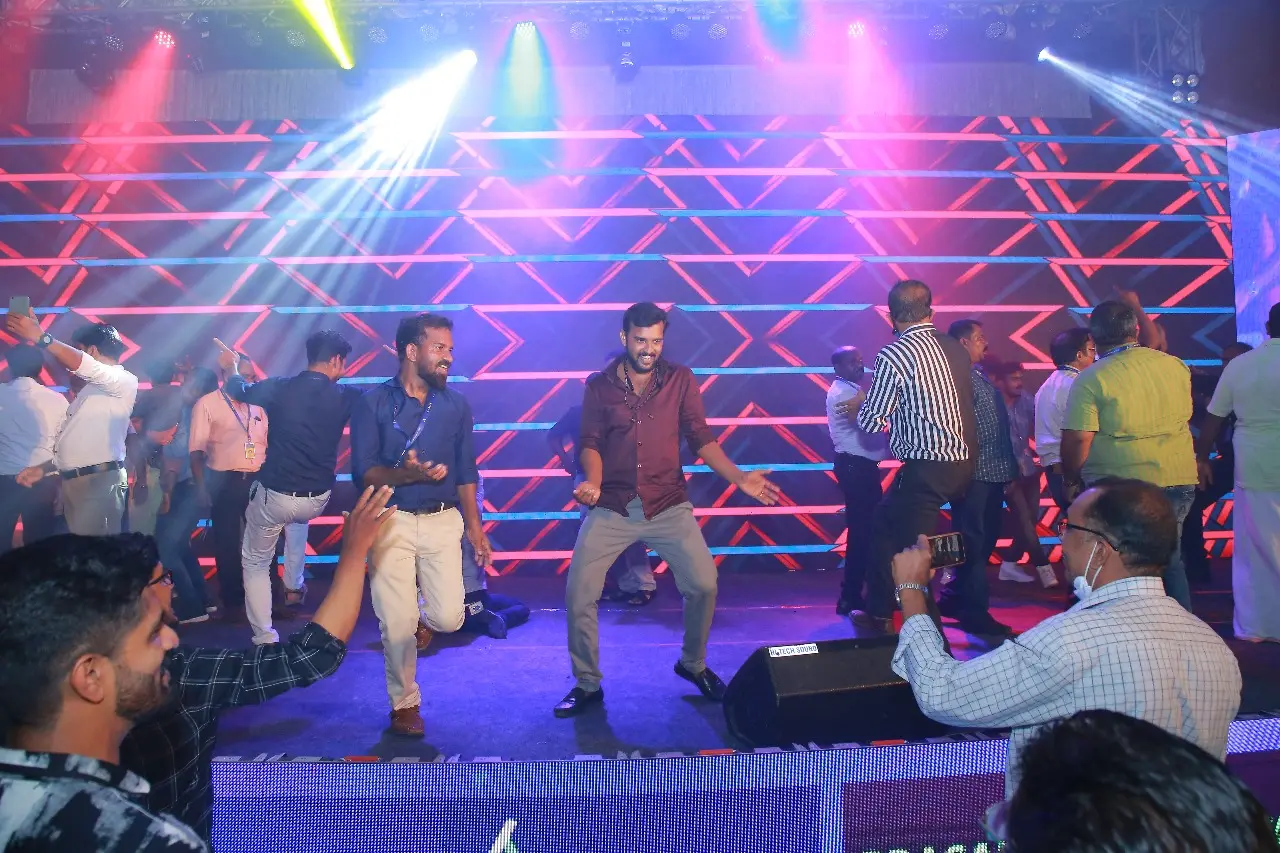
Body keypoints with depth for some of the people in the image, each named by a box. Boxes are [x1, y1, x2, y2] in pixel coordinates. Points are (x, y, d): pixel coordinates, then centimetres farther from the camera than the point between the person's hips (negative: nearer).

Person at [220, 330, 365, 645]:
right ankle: (294, 587, 41)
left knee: (255, 562, 19)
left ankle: (265, 639, 16)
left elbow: (239, 390, 12)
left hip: (273, 496, -2)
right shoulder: (344, 397, -10)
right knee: (298, 520, 39)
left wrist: (231, 368, 32)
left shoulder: (279, 388, -8)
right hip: (317, 500, 2)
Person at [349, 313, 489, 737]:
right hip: (392, 522, -2)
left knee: (448, 619, -6)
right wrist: (406, 474, -27)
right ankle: (404, 703, 23)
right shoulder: (374, 403, -5)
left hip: (443, 521, 3)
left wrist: (474, 524, 6)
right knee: (398, 624, -3)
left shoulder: (457, 405, 5)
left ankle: (418, 615, 32)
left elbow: (465, 471, 10)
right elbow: (363, 472, -9)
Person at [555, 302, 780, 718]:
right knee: (578, 594, -6)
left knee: (703, 584, -10)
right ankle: (587, 684, 16)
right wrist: (592, 481, -21)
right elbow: (590, 443, 0)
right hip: (611, 508, 0)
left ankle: (693, 664, 19)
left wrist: (740, 478, -13)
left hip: (669, 506, 0)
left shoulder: (681, 380, 3)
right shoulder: (599, 385, 4)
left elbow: (701, 439, 0)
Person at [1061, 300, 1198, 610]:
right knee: (1170, 562, 20)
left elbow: (1077, 440, -18)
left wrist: (1071, 481, 0)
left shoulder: (1090, 379, -13)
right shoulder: (1175, 365, 4)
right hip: (1180, 480, 6)